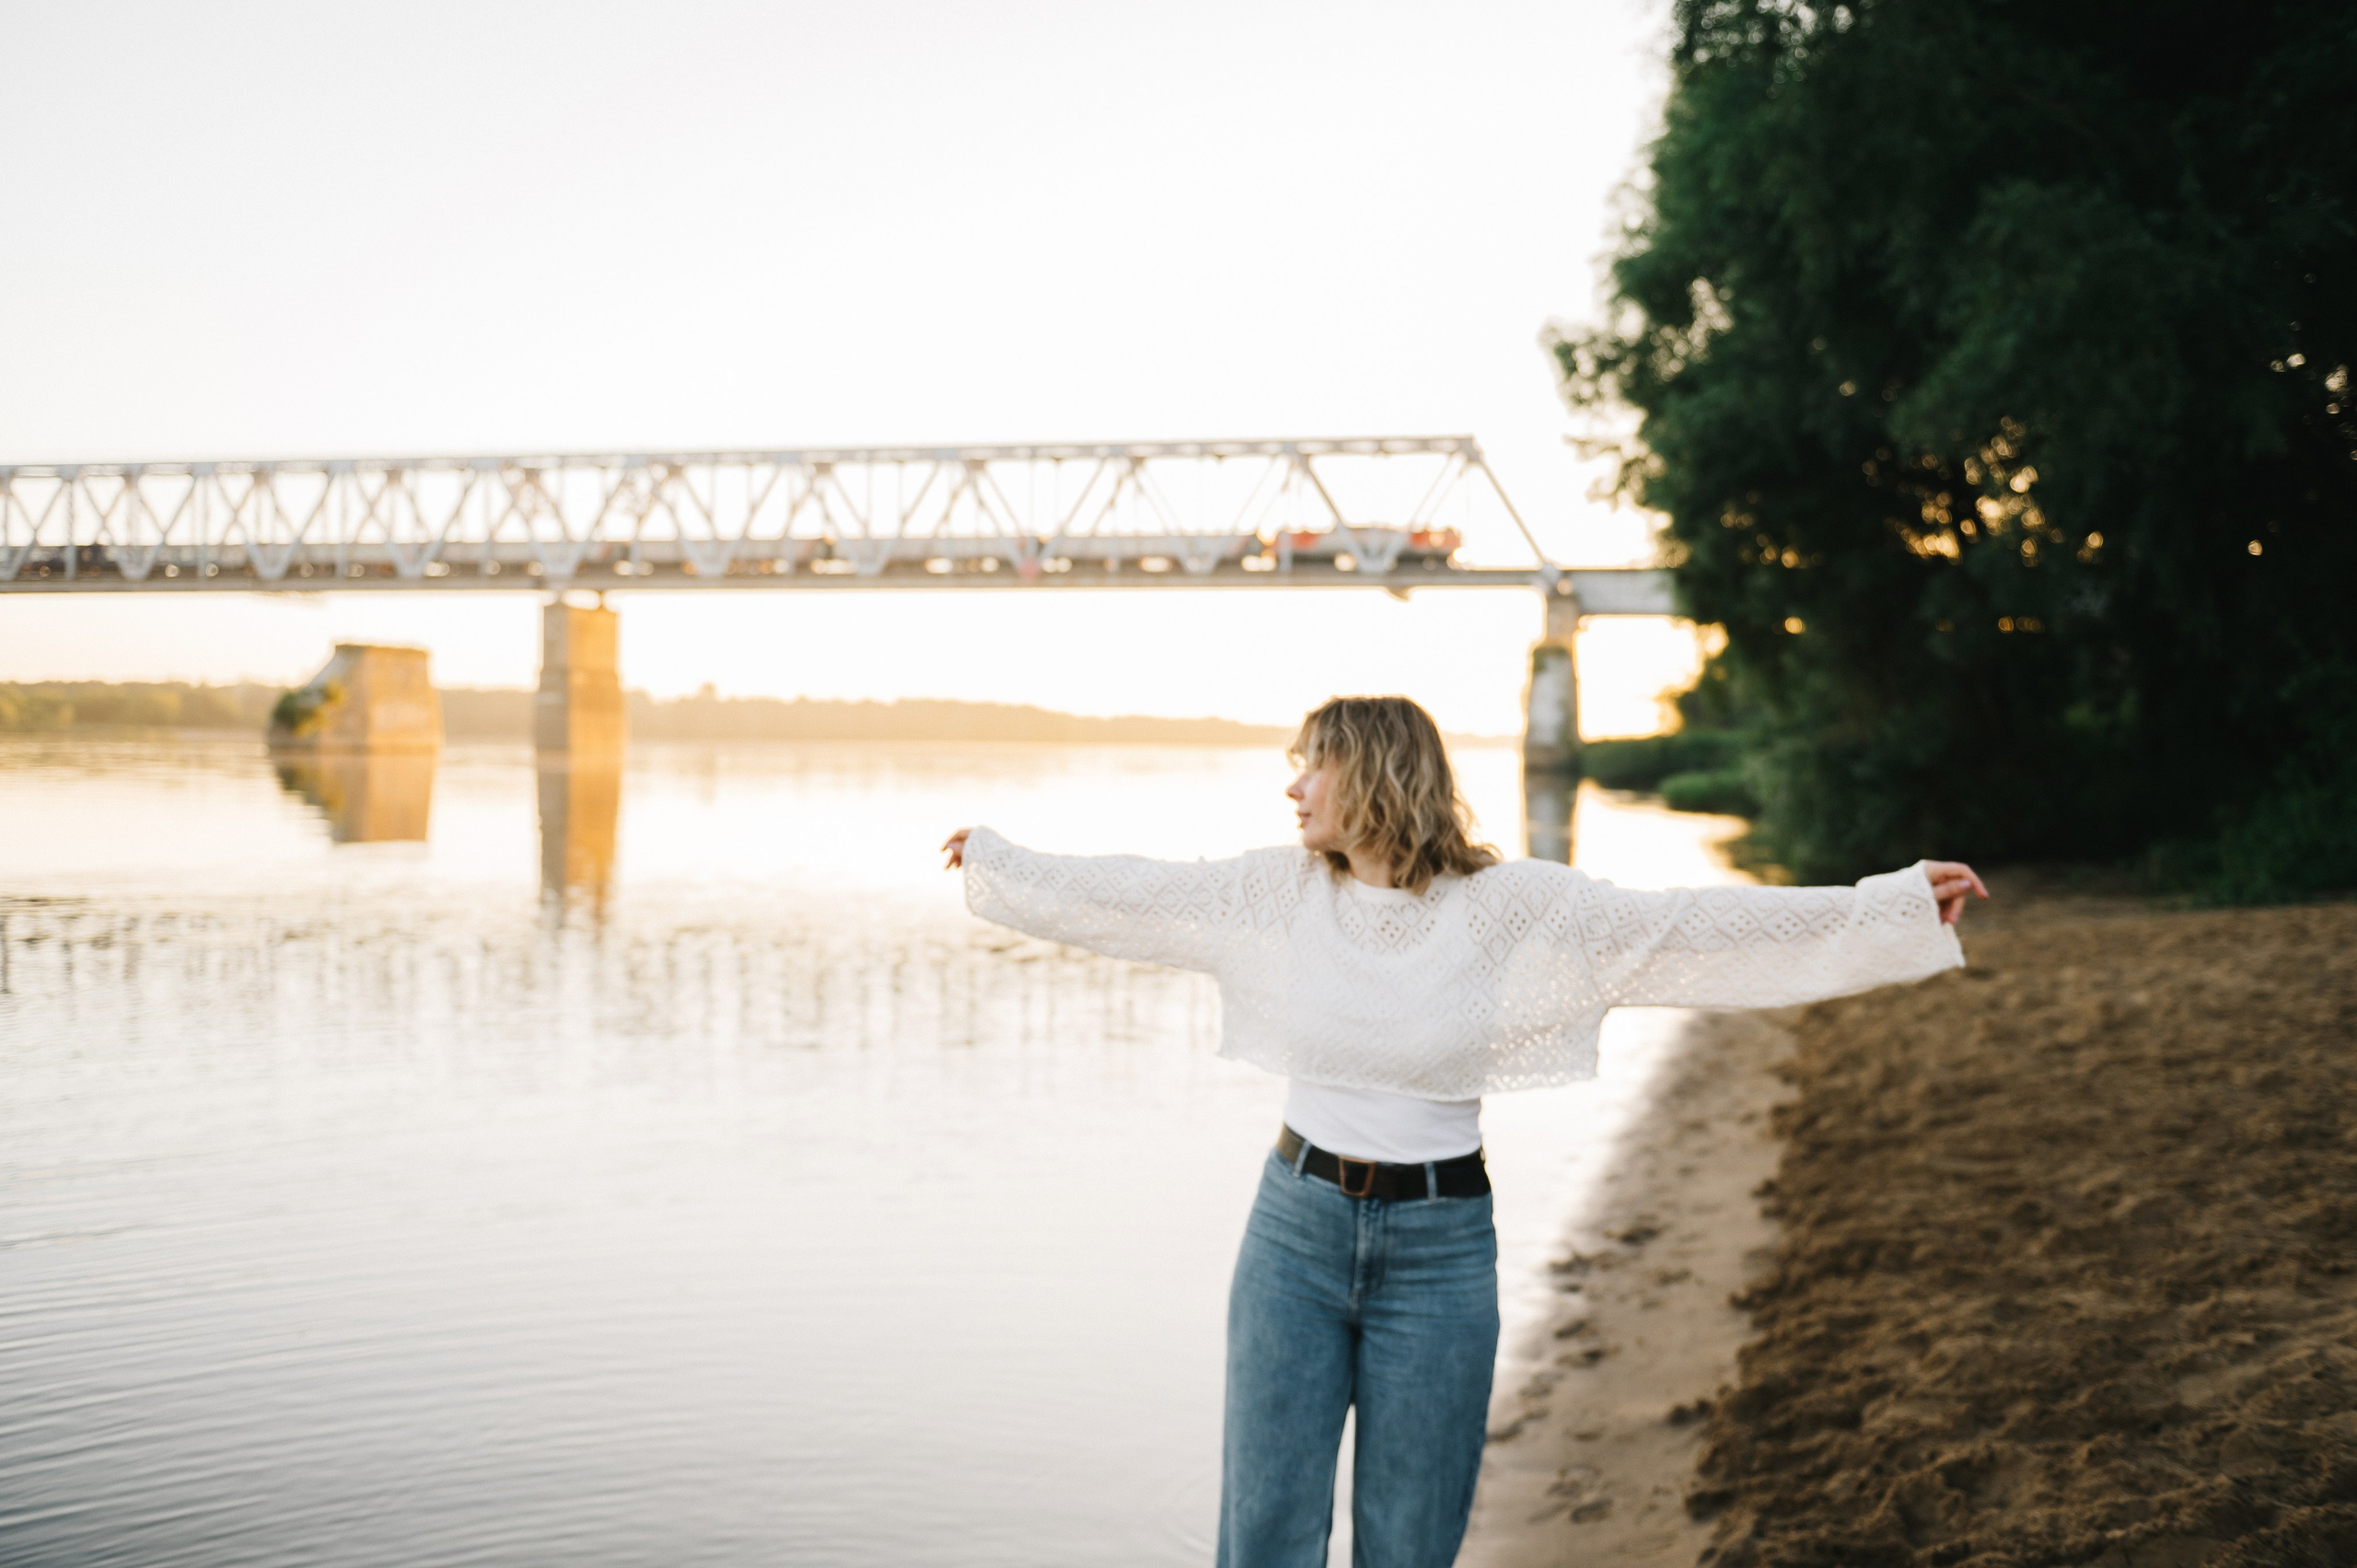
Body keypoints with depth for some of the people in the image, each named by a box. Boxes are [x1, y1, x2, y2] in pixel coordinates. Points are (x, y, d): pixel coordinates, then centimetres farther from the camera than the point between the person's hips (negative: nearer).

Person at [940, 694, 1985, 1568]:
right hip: (1297, 1226, 2)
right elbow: (1130, 895, 11)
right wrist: (998, 861, 21)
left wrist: (1893, 904, -18)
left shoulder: (1510, 905, -10)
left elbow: (1691, 930, -13)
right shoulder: (1282, 889, -1)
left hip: (1438, 1245, -2)